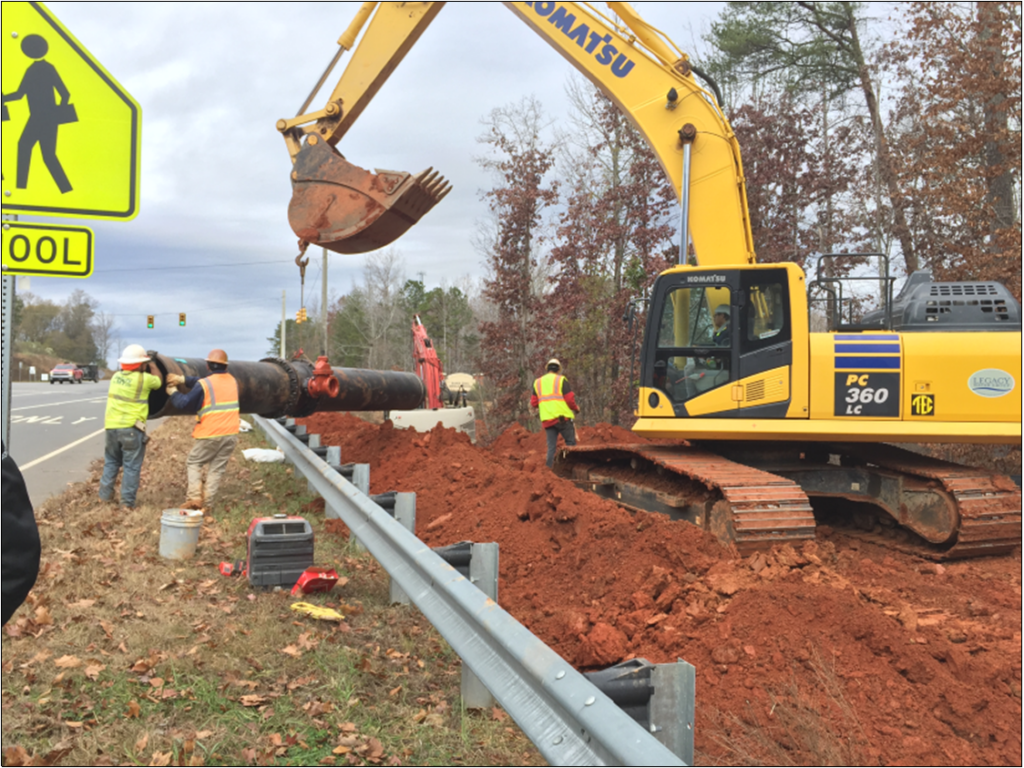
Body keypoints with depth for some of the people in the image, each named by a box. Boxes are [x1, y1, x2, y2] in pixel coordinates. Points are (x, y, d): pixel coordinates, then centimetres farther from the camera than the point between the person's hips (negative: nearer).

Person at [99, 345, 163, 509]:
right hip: (131, 429, -6)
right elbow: (158, 381, 10)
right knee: (132, 466, 3)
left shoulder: (116, 376, 7)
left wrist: (147, 366, 26)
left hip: (112, 427, 6)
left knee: (111, 462, 22)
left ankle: (105, 494, 24)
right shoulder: (144, 379, -10)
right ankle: (127, 501, 4)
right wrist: (153, 366, 24)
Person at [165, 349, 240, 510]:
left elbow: (185, 404, -3)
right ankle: (207, 503, 10)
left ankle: (194, 497, 2)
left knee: (194, 462, 14)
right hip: (231, 435, 5)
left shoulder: (204, 385, -11)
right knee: (217, 469, 11)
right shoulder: (232, 381, 8)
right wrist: (183, 379, 10)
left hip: (210, 435, -4)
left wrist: (173, 392, 14)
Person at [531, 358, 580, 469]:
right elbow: (570, 399, -7)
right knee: (571, 443, 3)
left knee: (551, 446, 7)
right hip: (562, 417, -4)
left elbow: (533, 403, 11)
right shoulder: (561, 380, -1)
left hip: (547, 419, 4)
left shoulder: (537, 382, 13)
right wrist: (576, 408, 10)